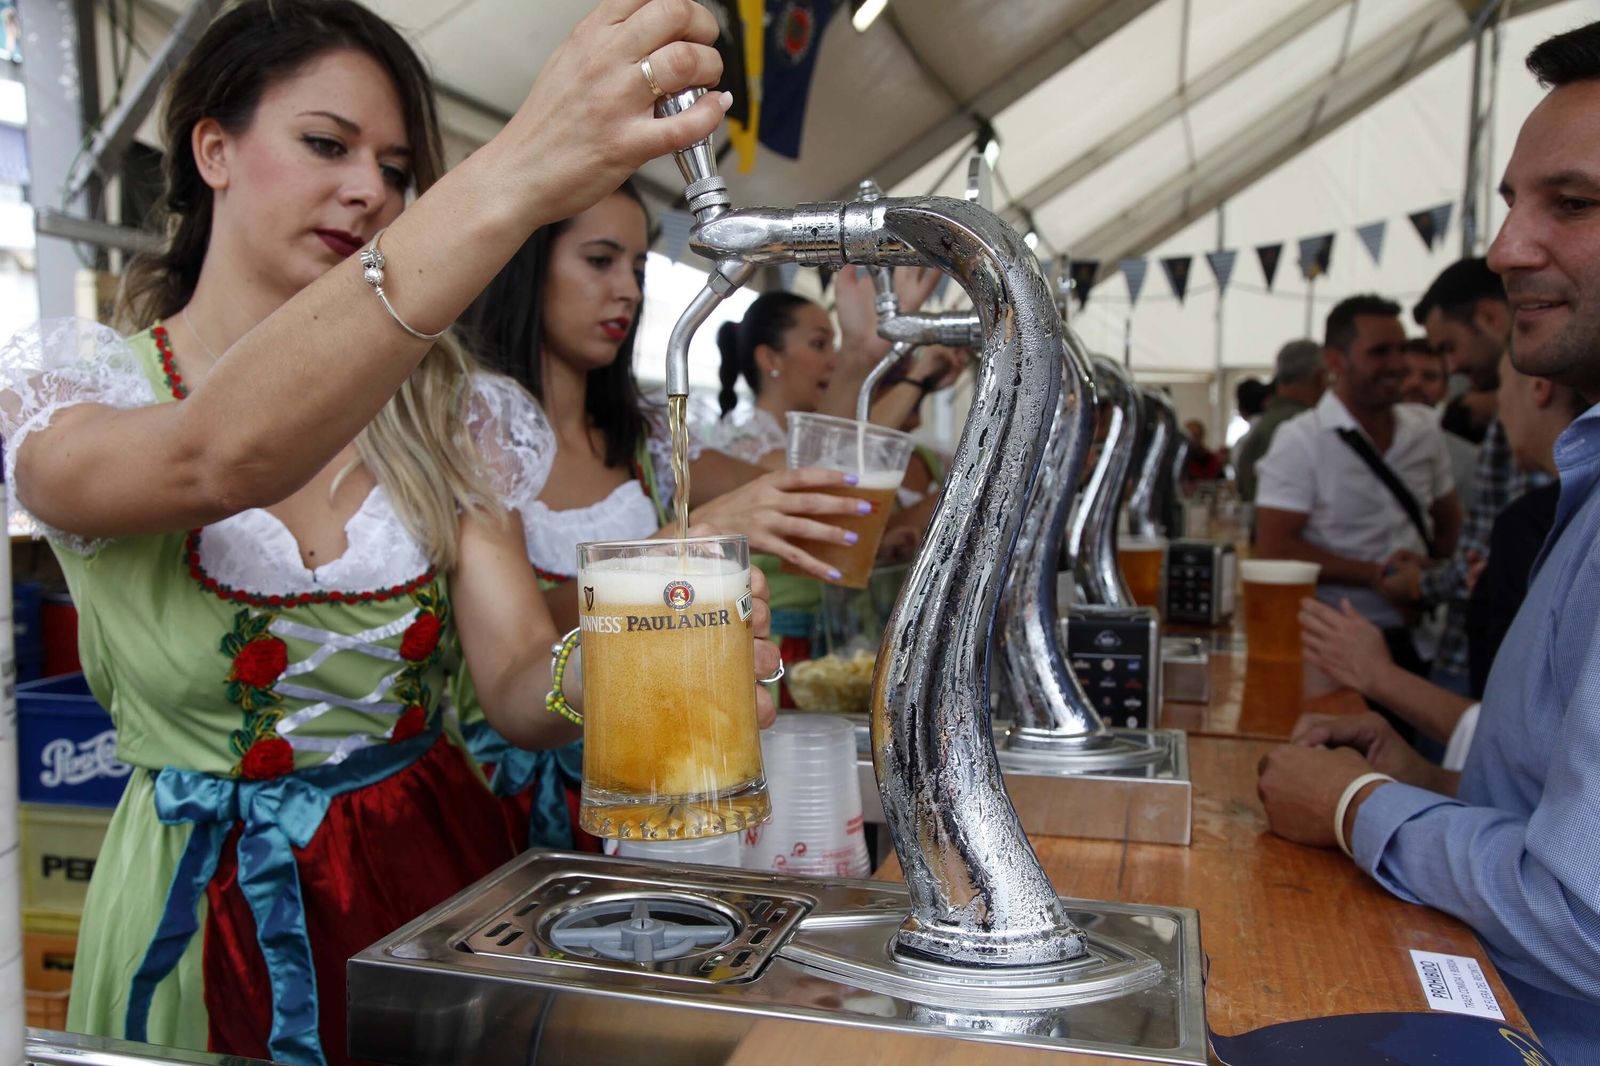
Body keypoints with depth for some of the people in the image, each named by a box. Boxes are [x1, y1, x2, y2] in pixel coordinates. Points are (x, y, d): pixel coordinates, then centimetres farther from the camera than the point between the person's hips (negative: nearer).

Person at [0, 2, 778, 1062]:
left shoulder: (446, 415, -1)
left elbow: (516, 683, -10)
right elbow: (221, 460, -35)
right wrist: (510, 182, -45)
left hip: (438, 870, 3)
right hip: (211, 905, -2)